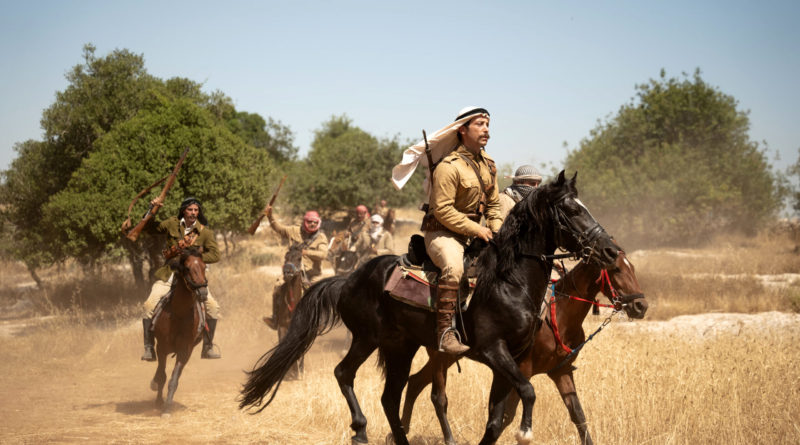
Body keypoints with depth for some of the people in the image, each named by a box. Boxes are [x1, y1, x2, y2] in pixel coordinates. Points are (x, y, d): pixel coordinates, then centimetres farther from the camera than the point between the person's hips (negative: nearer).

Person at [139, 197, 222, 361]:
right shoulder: (172, 224, 4)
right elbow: (148, 228, 14)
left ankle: (208, 347, 1)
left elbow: (215, 255, -4)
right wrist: (152, 211, -2)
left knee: (213, 307, -16)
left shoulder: (205, 232, 0)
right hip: (169, 275, 0)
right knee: (149, 305, -19)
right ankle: (148, 348, -8)